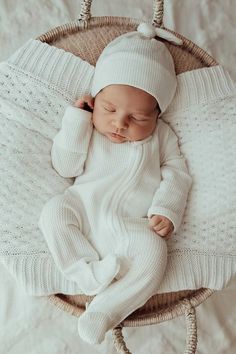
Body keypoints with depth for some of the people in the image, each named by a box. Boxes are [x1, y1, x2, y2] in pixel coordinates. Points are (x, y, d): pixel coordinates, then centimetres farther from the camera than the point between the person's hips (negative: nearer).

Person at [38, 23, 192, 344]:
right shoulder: (87, 129, 11)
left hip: (133, 225, -1)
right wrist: (75, 121, -2)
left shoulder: (161, 135, 10)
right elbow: (65, 167, 5)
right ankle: (90, 272, -24)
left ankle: (105, 309, -23)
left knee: (153, 251, -29)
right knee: (53, 211, -24)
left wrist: (167, 210, -9)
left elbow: (176, 174, 8)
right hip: (84, 209, 2)